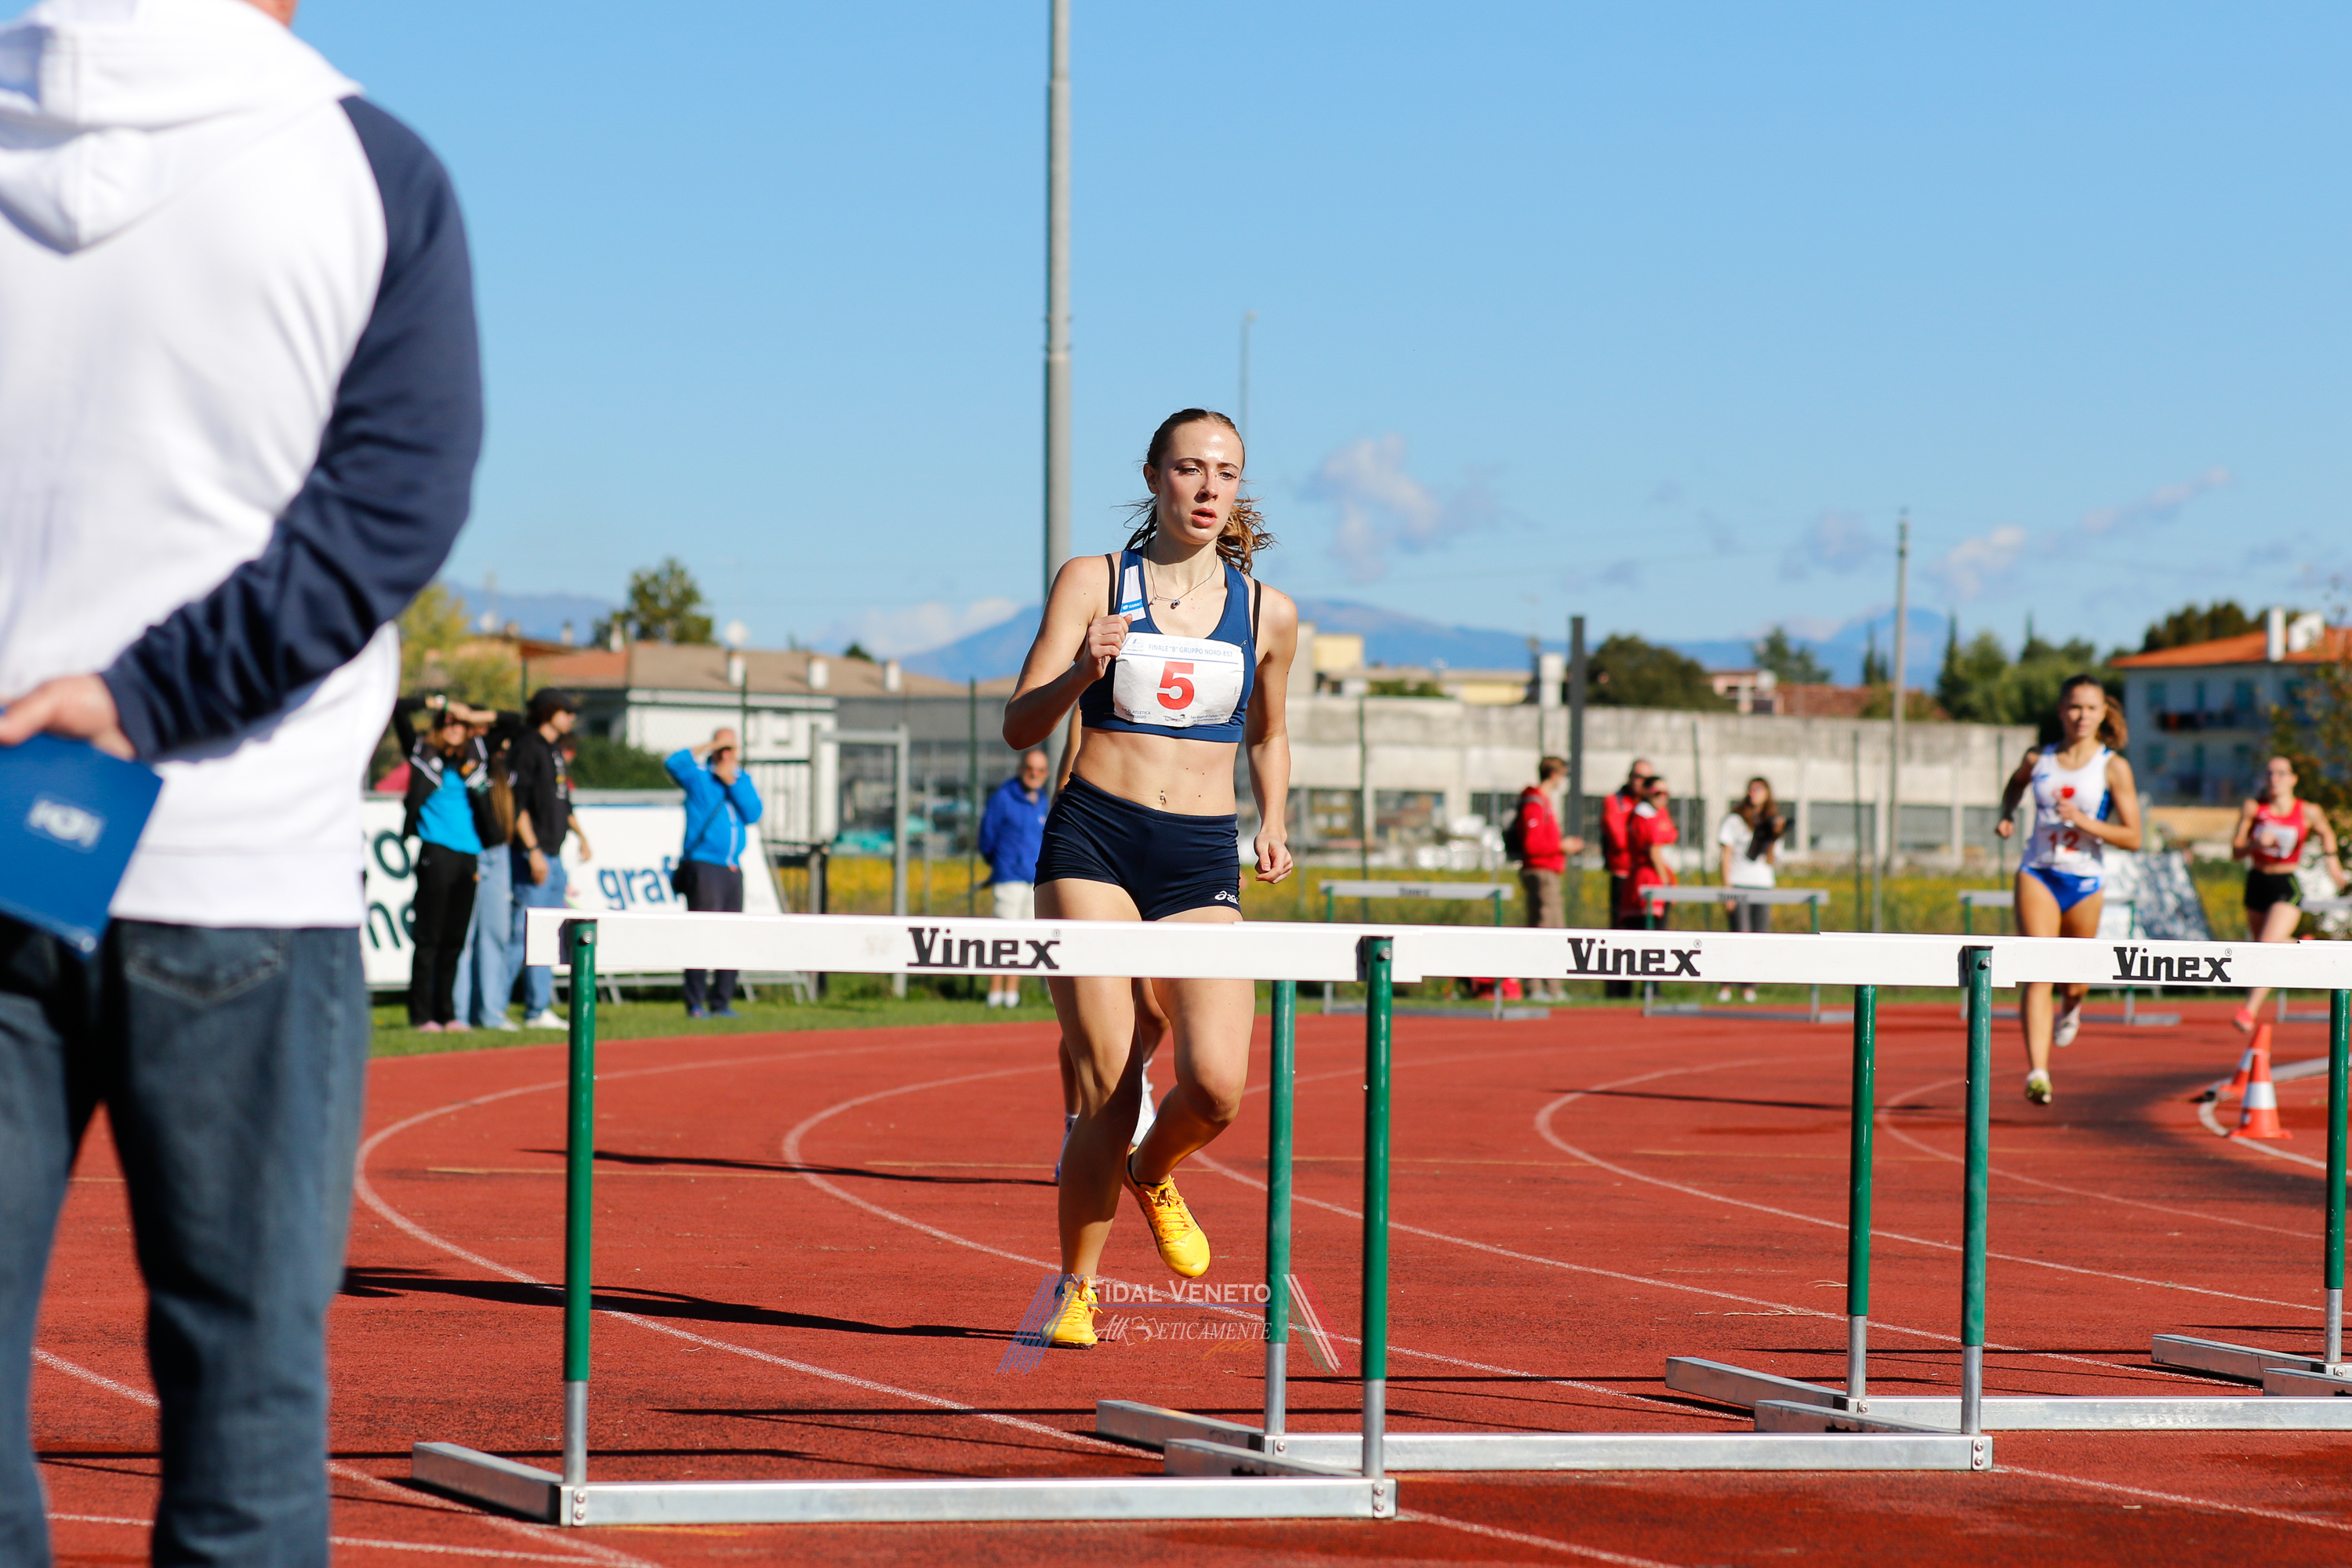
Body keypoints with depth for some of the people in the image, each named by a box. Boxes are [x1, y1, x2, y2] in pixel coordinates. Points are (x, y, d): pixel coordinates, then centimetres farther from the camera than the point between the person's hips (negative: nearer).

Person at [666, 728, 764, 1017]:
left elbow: (753, 814, 1)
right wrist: (710, 746, -9)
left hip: (732, 870, 5)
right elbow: (674, 763, -16)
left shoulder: (742, 781, 16)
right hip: (703, 866, -5)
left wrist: (732, 781, -5)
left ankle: (721, 1002, 10)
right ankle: (695, 1004, -10)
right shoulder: (698, 777, 4)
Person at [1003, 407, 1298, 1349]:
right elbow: (1021, 727, -1)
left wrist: (1275, 826, 13)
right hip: (1093, 843, -2)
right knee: (1108, 1089, -9)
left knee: (1216, 1087, -17)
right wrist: (1082, 669, -19)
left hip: (1203, 862, 2)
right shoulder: (1092, 582, 4)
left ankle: (1152, 1174, 19)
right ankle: (1077, 1289, 12)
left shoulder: (1268, 613, 10)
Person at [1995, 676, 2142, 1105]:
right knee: (2038, 974, -17)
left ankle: (2071, 1009, 55)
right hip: (2037, 874, 0)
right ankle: (2037, 1072, -25)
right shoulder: (2038, 759, 3)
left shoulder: (2114, 768, -5)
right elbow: (2016, 783, 29)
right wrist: (2007, 815, 9)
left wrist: (2085, 822, -21)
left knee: (2074, 981, 16)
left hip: (2084, 881, 0)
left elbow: (2133, 837, -8)